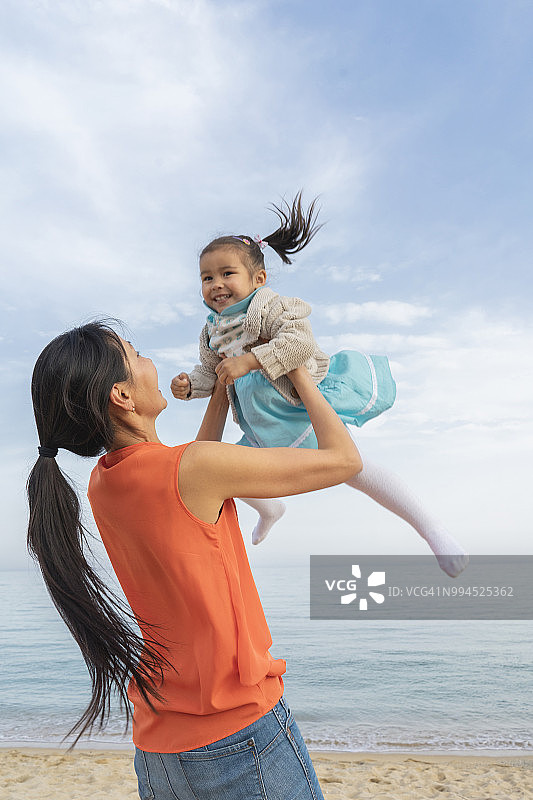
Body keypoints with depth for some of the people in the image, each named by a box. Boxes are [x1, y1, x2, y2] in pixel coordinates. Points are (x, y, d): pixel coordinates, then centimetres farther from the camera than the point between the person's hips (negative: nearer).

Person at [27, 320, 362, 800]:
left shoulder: (102, 482, 0)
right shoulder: (196, 467, -23)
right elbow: (345, 460, -14)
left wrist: (223, 391, 23)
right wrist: (301, 377, -1)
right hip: (242, 735, -7)